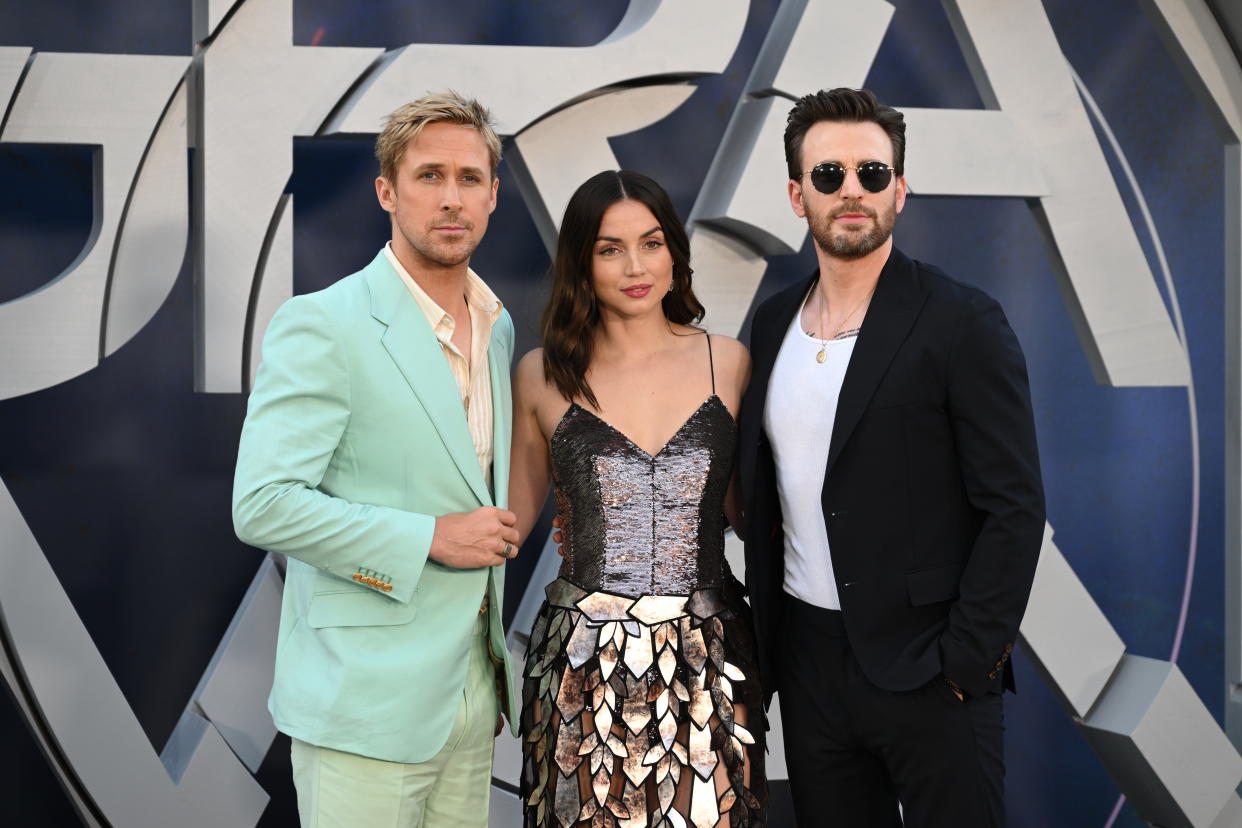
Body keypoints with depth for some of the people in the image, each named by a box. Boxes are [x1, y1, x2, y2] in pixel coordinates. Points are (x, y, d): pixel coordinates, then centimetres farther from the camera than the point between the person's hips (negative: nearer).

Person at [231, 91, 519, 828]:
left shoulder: (498, 327, 11)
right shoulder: (320, 325, -12)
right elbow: (262, 505, -18)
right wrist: (429, 539, -18)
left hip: (473, 699, 7)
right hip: (369, 703, -6)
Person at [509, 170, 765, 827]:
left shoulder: (727, 363, 3)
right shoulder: (543, 376, 0)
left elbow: (743, 504, 12)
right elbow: (515, 516, 10)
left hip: (706, 658, 1)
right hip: (585, 666, -1)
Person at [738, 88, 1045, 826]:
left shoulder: (962, 323, -9)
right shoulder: (773, 324, 8)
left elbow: (1014, 506, -11)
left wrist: (965, 660, -14)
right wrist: (768, 639, 10)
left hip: (929, 671, -5)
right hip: (807, 657, 5)